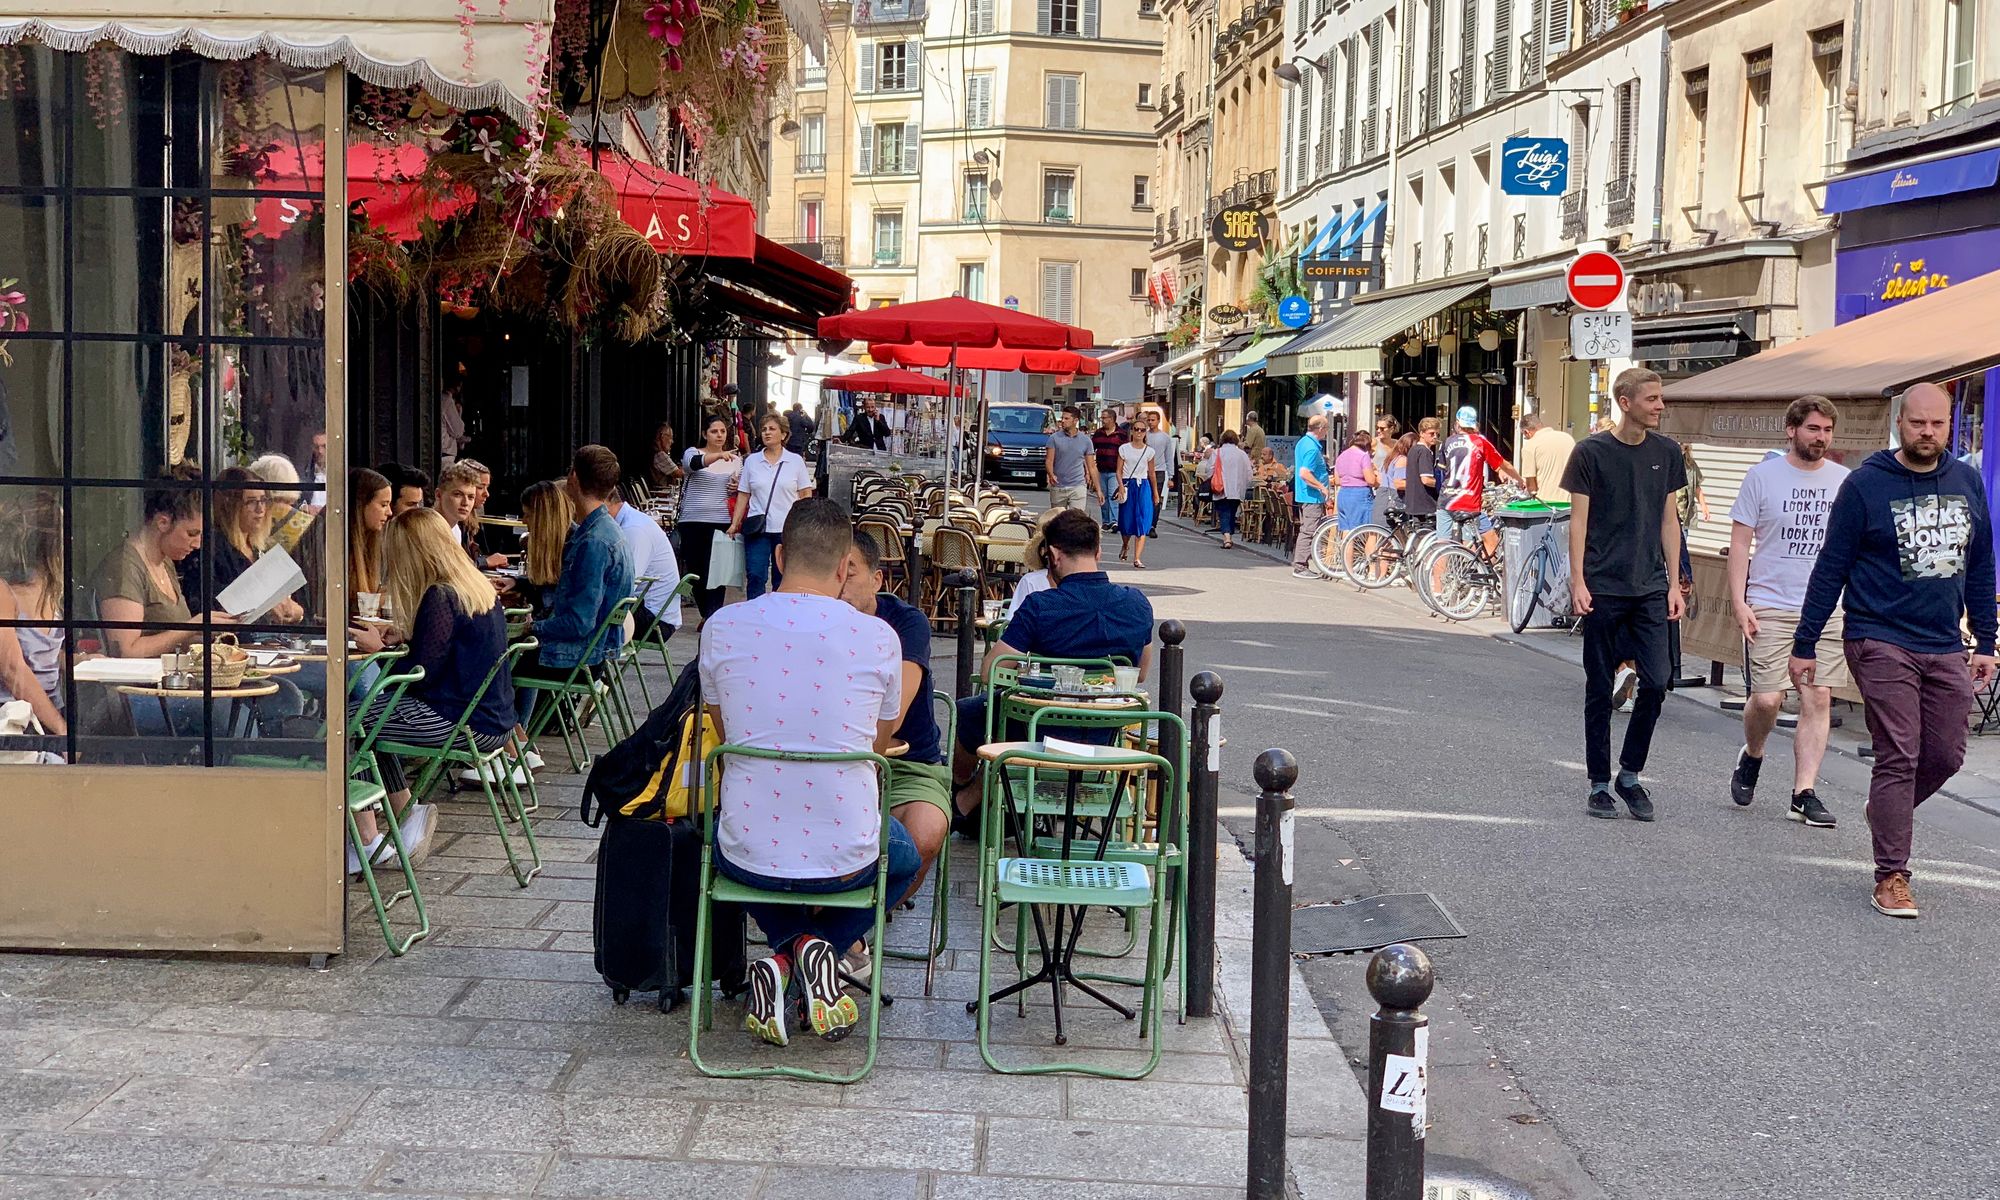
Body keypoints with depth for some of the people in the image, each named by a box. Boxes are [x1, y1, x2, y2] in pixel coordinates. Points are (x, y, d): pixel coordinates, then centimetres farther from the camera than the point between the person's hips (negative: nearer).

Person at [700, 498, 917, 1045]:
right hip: (847, 858, -1)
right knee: (905, 854, 36)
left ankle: (784, 957, 12)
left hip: (748, 856, 1)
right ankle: (821, 948, 7)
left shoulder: (723, 626, -7)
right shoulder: (878, 637, -9)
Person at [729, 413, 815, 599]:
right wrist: (735, 523, 5)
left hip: (787, 528, -1)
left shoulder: (796, 461, 5)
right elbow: (743, 495, 11)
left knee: (783, 579, 3)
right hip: (757, 528, 1)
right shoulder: (751, 461, 9)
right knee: (755, 576, -9)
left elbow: (806, 495, 5)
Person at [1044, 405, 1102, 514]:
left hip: (1078, 487, -1)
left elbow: (1091, 467, 7)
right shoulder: (1054, 438, 2)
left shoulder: (1086, 440, 5)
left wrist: (1098, 491, 4)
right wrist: (1051, 475, -25)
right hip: (1057, 488, 1)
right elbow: (1049, 460, -3)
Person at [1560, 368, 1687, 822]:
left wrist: (1674, 583, 8)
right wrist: (1578, 582, -9)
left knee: (1655, 684, -5)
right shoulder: (1591, 452, -4)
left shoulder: (1666, 452, 8)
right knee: (1600, 691, 4)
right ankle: (1599, 785, 14)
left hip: (1650, 590, 3)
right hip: (1603, 590, -3)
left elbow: (1668, 520, 12)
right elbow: (1579, 520, -3)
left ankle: (1630, 775, 13)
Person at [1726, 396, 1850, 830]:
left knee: (1818, 699, -2)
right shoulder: (1762, 476, 0)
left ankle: (1804, 793, 5)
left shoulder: (1845, 481, 8)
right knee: (1766, 698, -7)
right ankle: (1751, 756, 25)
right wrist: (1739, 602, -7)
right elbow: (1740, 543, 1)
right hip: (1770, 607, -3)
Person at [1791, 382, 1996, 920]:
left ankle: (1885, 811, 35)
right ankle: (1891, 877, -1)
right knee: (1899, 758, -7)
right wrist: (1805, 644, -3)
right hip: (1882, 643, -5)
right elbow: (1831, 568, -3)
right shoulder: (1866, 484, -5)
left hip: (1946, 648, 5)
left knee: (1946, 755, 6)